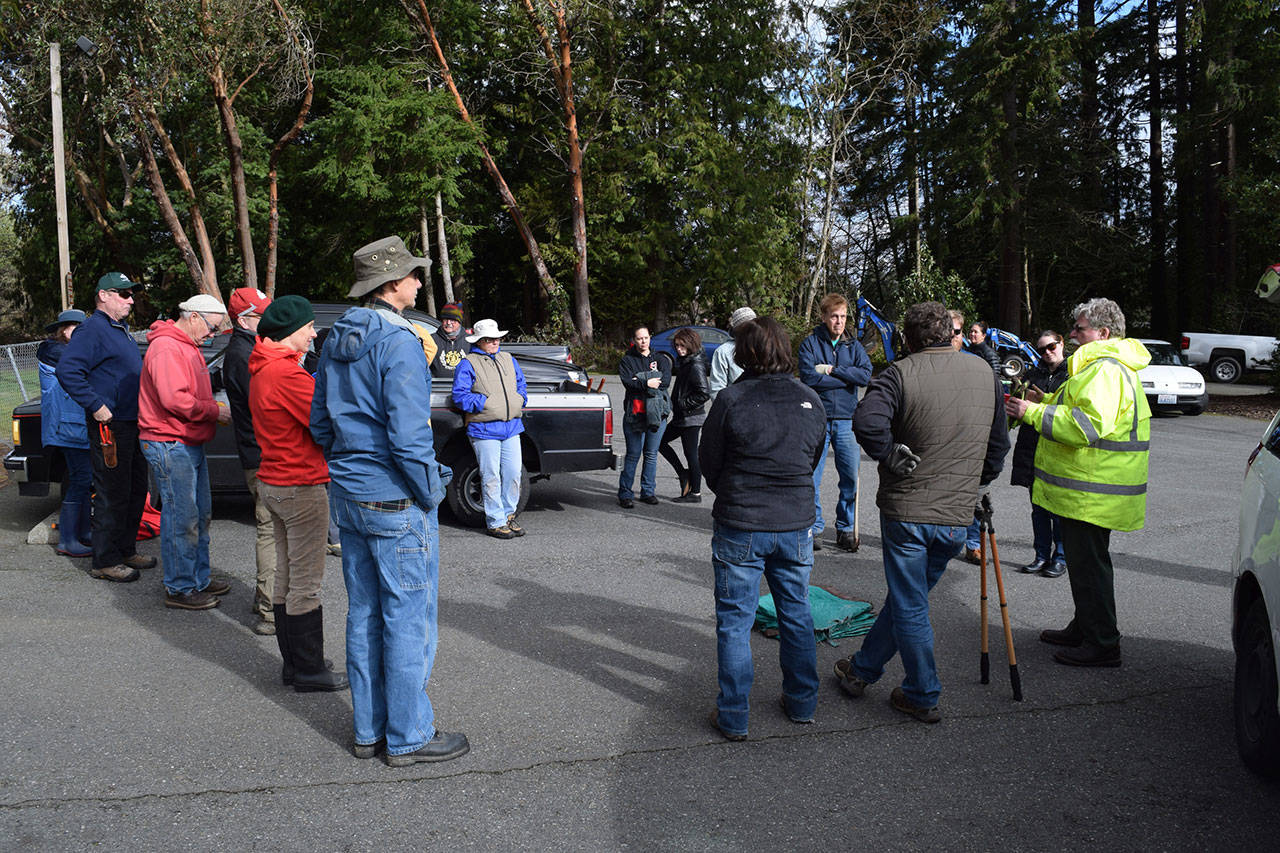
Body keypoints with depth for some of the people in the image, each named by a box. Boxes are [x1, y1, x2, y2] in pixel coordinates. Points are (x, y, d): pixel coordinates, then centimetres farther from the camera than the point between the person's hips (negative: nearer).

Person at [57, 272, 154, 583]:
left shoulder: (121, 329, 18)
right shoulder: (92, 330, -13)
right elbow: (67, 371, -23)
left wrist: (142, 411, 18)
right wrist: (96, 406, -24)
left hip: (132, 423, 10)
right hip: (110, 426, -10)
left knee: (135, 491, 16)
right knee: (112, 495, -4)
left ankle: (126, 550, 27)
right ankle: (105, 561, 4)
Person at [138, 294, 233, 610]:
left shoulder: (188, 347, 18)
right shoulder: (166, 348, -16)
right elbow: (175, 400, -26)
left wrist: (214, 409, 7)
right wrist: (214, 411, -16)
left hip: (191, 445, 11)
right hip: (170, 445, -11)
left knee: (200, 513, 16)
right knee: (182, 519, -5)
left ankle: (199, 578, 27)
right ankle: (179, 589, 4)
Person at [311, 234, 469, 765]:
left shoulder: (337, 340, 10)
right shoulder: (398, 342, -17)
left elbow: (320, 422, 15)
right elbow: (409, 435, -22)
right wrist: (430, 493, -11)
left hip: (348, 496, 9)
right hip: (396, 502, -9)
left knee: (364, 615, 15)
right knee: (408, 619, 2)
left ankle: (369, 730, 25)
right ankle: (409, 736, 12)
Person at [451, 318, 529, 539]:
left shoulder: (508, 360, 17)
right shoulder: (468, 364, -2)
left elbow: (521, 384, 26)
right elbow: (460, 395, -7)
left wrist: (520, 401, 7)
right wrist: (484, 404, -14)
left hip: (511, 427, 6)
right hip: (484, 429, -6)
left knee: (513, 473, 6)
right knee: (492, 477, -3)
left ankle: (508, 516, 22)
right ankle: (496, 523, 5)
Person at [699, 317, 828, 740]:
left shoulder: (730, 399, -13)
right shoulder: (811, 400, 0)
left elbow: (709, 463, -3)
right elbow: (814, 460, 9)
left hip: (739, 529, -4)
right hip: (797, 526, 4)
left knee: (734, 621, 7)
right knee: (797, 614, 18)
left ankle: (733, 716, 13)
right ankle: (802, 704, 30)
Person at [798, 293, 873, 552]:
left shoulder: (853, 345, 10)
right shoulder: (810, 343, 1)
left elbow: (866, 374, -6)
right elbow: (809, 377, -14)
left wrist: (832, 370, -11)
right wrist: (846, 377, -7)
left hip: (847, 419, 2)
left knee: (851, 477, 3)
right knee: (812, 477, 1)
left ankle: (846, 528, 17)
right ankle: (813, 528, 13)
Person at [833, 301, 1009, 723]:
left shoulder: (901, 374, -11)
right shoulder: (985, 373, 6)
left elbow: (867, 422, -29)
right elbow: (998, 443, 13)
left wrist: (891, 456, -13)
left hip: (907, 509, -5)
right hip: (959, 514, 5)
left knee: (909, 605, 9)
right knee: (906, 597, 18)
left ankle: (923, 696, 16)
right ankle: (862, 670, 32)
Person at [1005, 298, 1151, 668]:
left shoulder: (1106, 370, -19)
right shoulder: (1102, 364, 18)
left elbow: (1090, 425, -29)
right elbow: (1078, 411, 28)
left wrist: (1033, 412, -25)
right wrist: (1045, 402, 13)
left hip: (1093, 493, -11)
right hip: (1085, 488, 11)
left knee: (1089, 563, -4)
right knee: (1083, 560, 19)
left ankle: (1102, 644, 4)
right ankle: (1084, 628, 31)